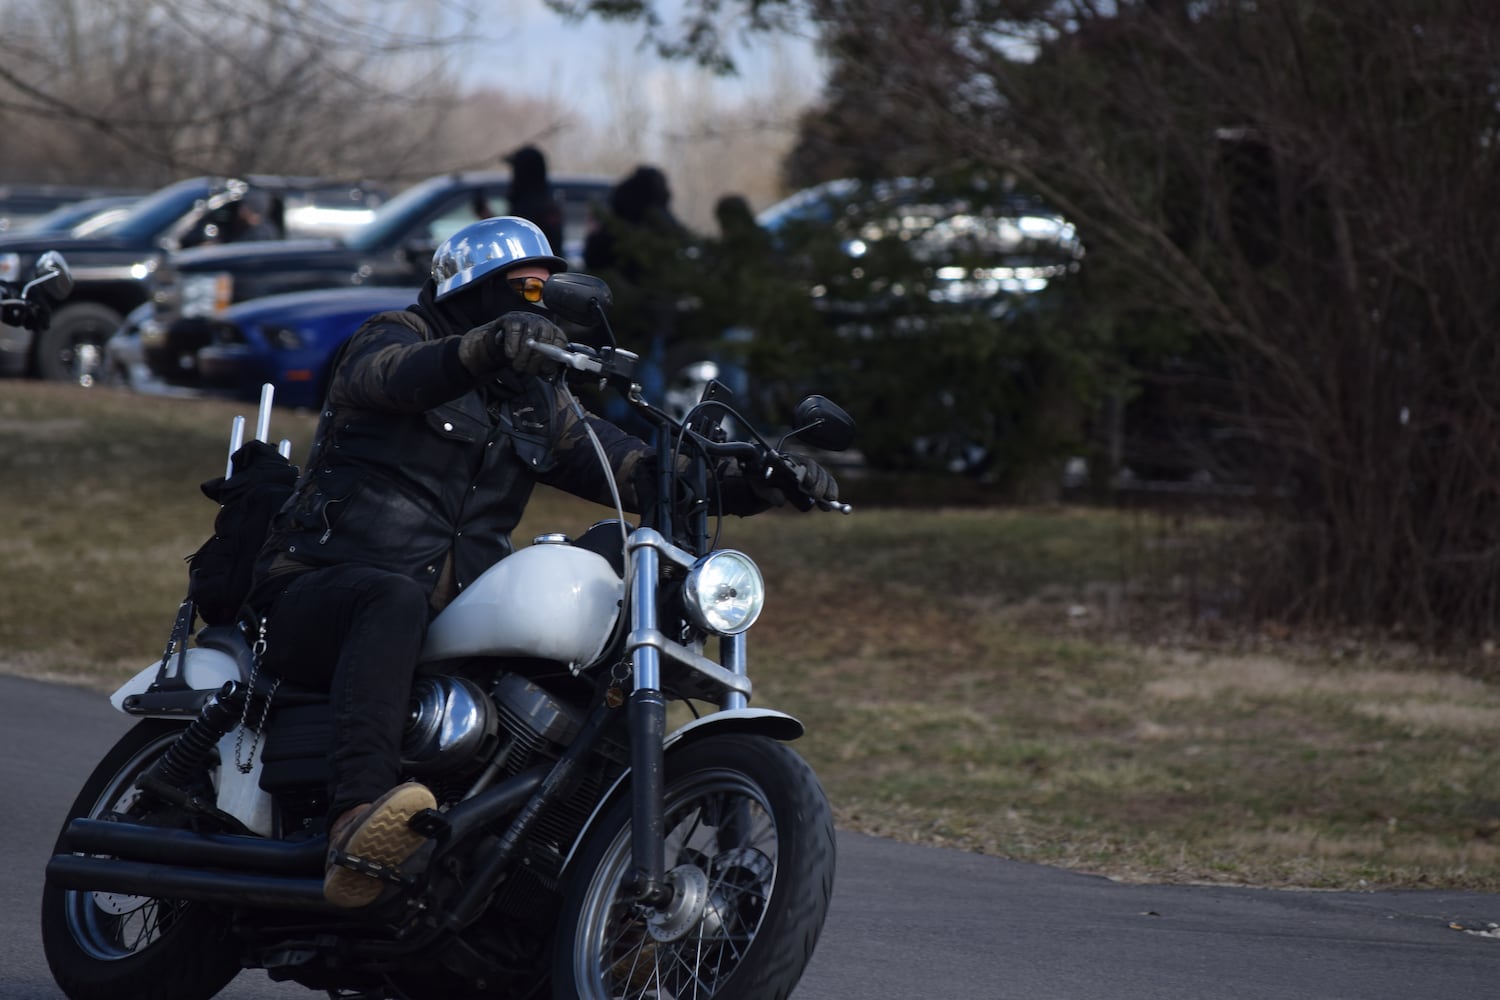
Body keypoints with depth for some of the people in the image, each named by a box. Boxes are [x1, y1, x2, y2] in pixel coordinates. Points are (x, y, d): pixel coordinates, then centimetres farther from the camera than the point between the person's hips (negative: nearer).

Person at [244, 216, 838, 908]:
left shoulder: (536, 405, 22)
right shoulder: (397, 336, 1)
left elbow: (635, 470, 16)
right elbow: (388, 373, -25)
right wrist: (487, 346, -48)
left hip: (451, 618, 7)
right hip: (323, 589, -7)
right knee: (396, 601, -41)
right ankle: (357, 821, -60)